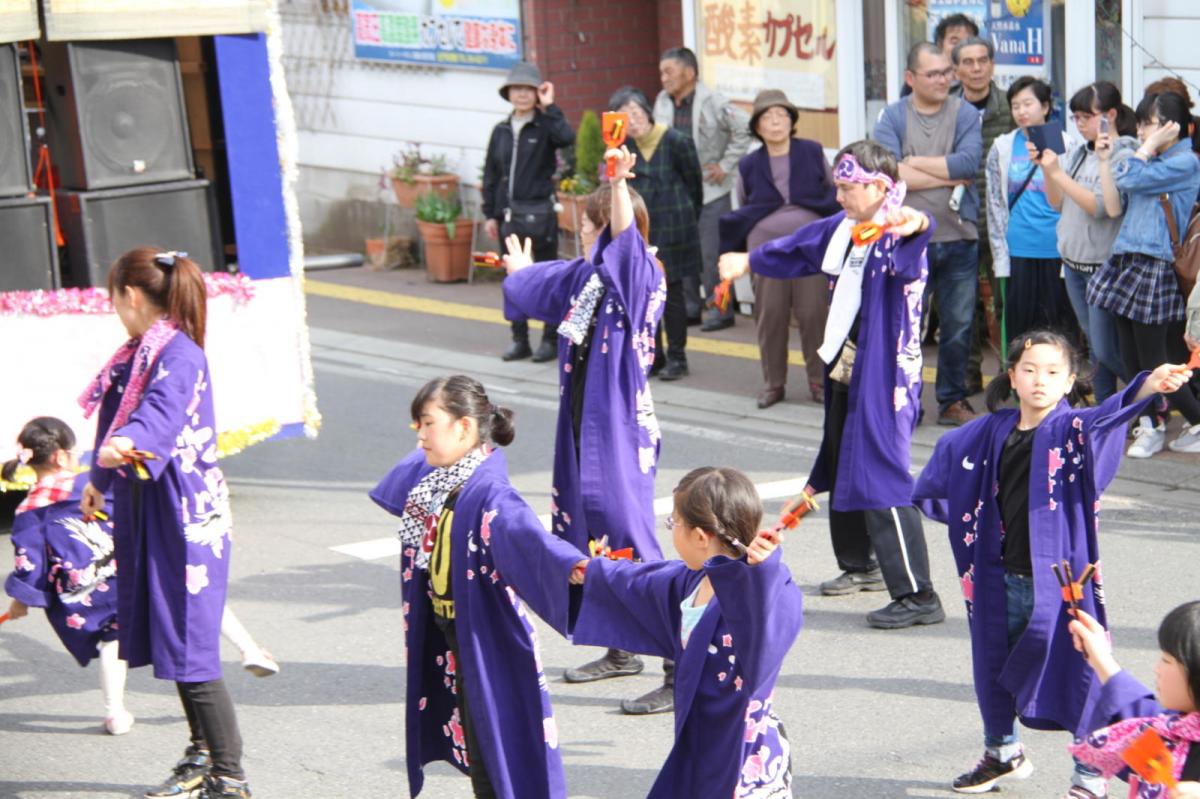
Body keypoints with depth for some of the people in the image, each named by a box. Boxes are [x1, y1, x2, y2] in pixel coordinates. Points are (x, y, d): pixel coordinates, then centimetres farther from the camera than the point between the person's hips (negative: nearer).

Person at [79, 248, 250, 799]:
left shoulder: (178, 354, -16)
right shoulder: (142, 353, 13)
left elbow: (161, 411, -37)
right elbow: (121, 419, 29)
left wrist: (122, 444, -57)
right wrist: (99, 481, 42)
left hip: (182, 516, -9)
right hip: (146, 511, 9)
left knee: (187, 647, -7)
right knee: (169, 641, 16)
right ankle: (202, 754, 30)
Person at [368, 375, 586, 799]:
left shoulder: (487, 493, -27)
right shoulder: (434, 477, 0)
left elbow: (527, 533, -45)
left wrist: (574, 565, -64)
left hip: (486, 641, -9)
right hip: (450, 636, 9)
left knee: (494, 746, 2)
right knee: (473, 740, 21)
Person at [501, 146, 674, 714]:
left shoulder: (643, 279, -14)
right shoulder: (582, 276, 11)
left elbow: (626, 238, -36)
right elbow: (537, 284, 33)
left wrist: (620, 183, -50)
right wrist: (518, 270, 53)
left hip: (622, 431, -9)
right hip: (583, 426, 9)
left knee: (629, 544, -11)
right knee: (590, 541, 18)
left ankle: (682, 675, -8)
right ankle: (621, 652, 34)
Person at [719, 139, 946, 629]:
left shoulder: (897, 235, -17)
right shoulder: (843, 228, 10)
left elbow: (922, 227, -41)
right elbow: (797, 249, 28)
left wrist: (912, 221, -65)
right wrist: (747, 261, 42)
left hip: (885, 373, -10)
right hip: (846, 367, 10)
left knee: (879, 474, -14)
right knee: (841, 468, 21)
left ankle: (918, 595, -12)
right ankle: (860, 566, 40)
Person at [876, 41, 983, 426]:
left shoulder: (965, 114, 5)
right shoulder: (892, 116, 1)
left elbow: (968, 162, -12)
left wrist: (915, 163, -9)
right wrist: (949, 176, -10)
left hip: (958, 239, 2)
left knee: (959, 326, 8)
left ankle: (953, 400, 21)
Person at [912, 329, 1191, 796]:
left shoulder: (1072, 429, -10)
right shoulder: (993, 431, 4)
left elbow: (1110, 415, -32)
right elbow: (951, 451, 25)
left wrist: (1150, 385, -50)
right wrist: (929, 495, 37)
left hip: (1059, 579, -5)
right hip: (1002, 578, 5)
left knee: (1077, 669, -3)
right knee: (993, 665, 17)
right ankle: (1002, 753, 39)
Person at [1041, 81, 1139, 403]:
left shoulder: (1124, 156, -12)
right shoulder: (1076, 152, 9)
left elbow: (1100, 206, -20)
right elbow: (1058, 203, 13)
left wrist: (1058, 173, -18)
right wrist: (1046, 169, -1)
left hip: (1105, 265, -7)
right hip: (1073, 262, 7)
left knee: (1106, 350, -4)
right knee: (1095, 348, 13)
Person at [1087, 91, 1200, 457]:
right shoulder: (1144, 161, 15)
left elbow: (1131, 179, -19)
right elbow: (1113, 205, 10)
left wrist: (1152, 143, -6)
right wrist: (1105, 160, 8)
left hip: (1156, 267, -8)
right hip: (1127, 262, 8)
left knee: (1153, 361, -4)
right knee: (1131, 357, 8)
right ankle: (1152, 427, 18)